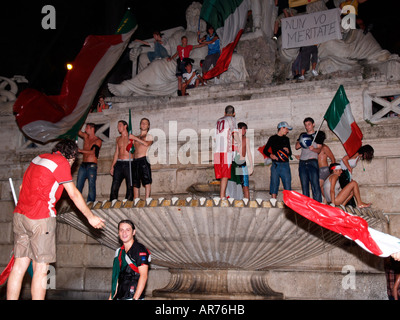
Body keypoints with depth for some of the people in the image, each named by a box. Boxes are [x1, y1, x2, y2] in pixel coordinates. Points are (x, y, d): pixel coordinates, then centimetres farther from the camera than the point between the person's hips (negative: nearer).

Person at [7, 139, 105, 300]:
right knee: (41, 268, -2)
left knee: (19, 265, 7)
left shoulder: (38, 158, 17)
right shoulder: (61, 162, -6)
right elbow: (74, 194, -6)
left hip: (20, 214, 8)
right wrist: (90, 217, 2)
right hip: (41, 218, -7)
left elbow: (22, 186, 22)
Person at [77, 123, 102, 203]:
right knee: (78, 186, 0)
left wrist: (80, 150, -12)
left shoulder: (98, 140, -2)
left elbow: (93, 151, -13)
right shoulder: (85, 136, 15)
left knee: (91, 186, -8)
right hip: (83, 165, 6)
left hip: (92, 165, -5)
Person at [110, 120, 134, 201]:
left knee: (130, 186, -4)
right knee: (114, 186, -2)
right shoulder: (118, 139, 18)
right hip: (119, 163, 4)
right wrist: (112, 166, 14)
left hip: (128, 163, -4)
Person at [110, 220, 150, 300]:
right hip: (119, 297, 7)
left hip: (133, 296, -7)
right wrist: (111, 297, 14)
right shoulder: (119, 252, 15)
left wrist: (135, 298, -19)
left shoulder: (140, 250, -8)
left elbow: (143, 276, -14)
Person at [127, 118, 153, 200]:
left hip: (144, 159, -5)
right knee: (135, 182, 2)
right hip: (135, 161, 5)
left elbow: (147, 144, -10)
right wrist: (130, 144, 2)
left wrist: (135, 138, -8)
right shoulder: (136, 137, 25)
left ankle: (147, 199, -15)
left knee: (146, 181, -12)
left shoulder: (149, 136, 11)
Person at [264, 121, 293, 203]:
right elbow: (265, 150, 7)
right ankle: (273, 202, 0)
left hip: (285, 165, 3)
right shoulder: (273, 138, 8)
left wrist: (287, 151, 0)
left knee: (287, 183, -4)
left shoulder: (286, 139, 20)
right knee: (274, 183, -4)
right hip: (276, 165, -3)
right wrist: (271, 155, -11)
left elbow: (290, 153, 23)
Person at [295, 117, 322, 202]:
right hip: (302, 162, 4)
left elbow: (319, 149, 3)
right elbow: (296, 146, 13)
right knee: (304, 185, 3)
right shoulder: (302, 135, 22)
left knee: (315, 185, -12)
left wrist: (313, 149, -18)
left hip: (312, 161, -4)